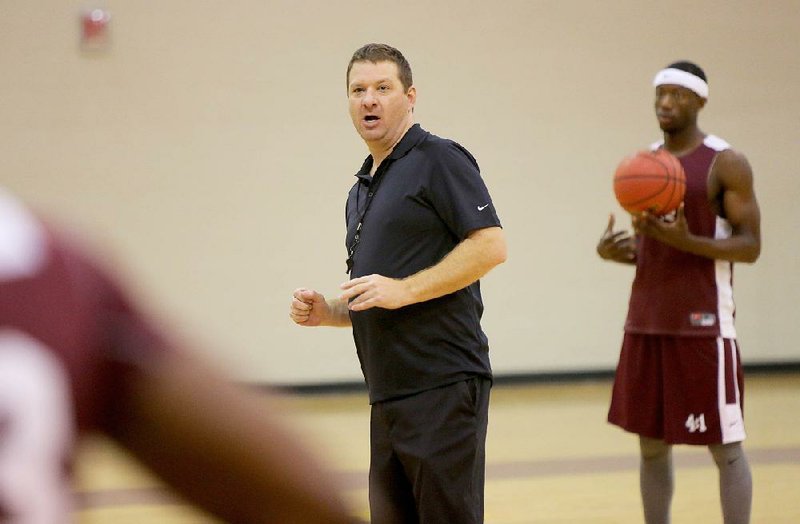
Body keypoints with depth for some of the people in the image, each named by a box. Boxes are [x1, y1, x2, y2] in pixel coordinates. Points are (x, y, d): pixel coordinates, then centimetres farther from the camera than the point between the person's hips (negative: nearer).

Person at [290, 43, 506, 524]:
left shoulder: (439, 159, -4)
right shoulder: (362, 190, 22)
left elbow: (490, 245, -15)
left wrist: (402, 290, -18)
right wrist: (325, 311, 9)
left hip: (442, 388, -9)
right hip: (388, 396, 9)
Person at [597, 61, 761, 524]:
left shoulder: (726, 164, -7)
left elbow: (750, 246, -10)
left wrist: (687, 241, -24)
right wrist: (619, 251, -2)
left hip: (704, 324, -7)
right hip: (647, 323, 7)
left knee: (725, 446, -2)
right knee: (652, 444, 10)